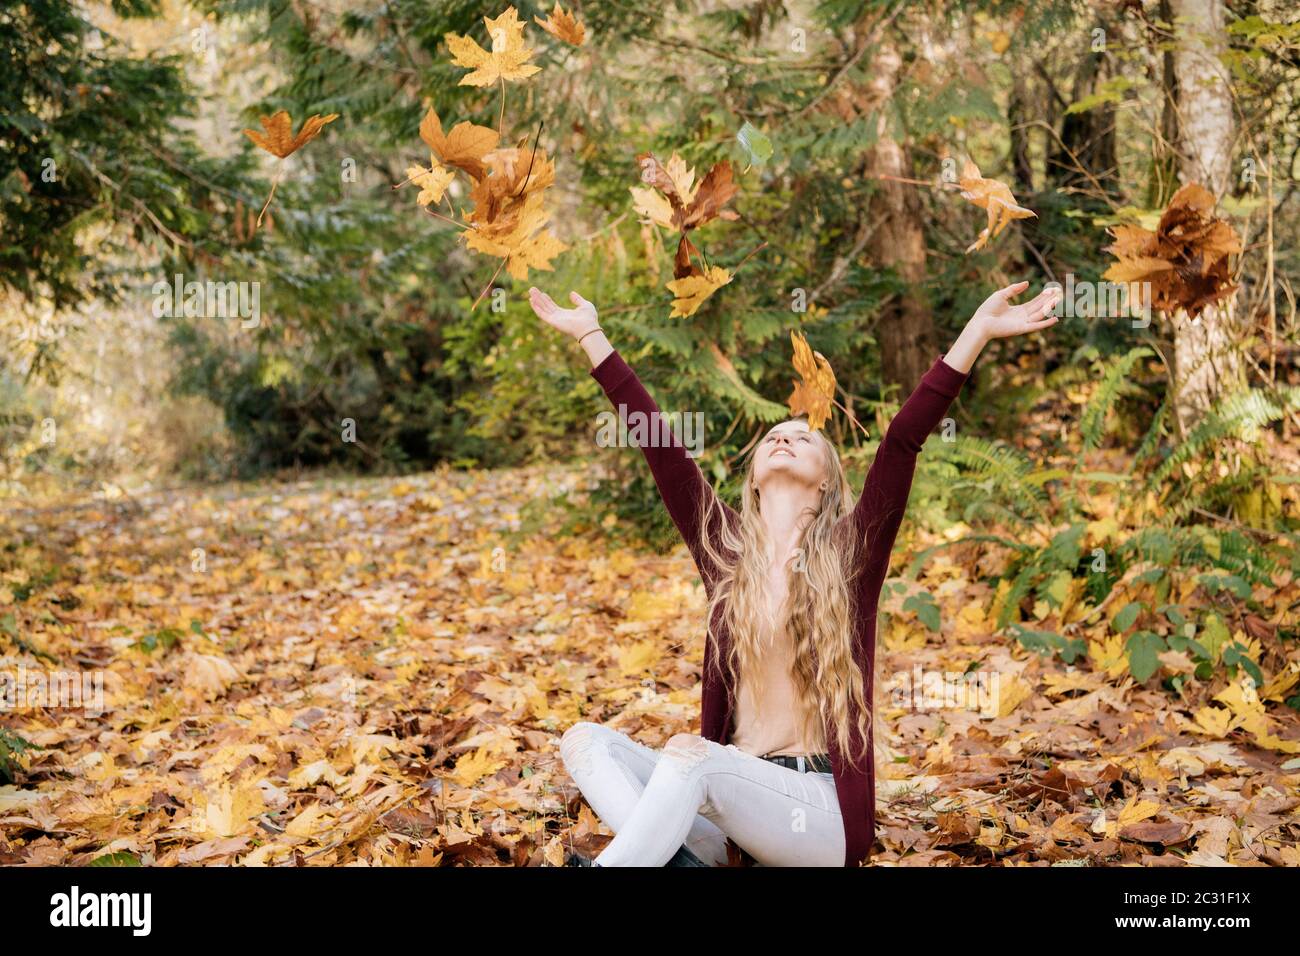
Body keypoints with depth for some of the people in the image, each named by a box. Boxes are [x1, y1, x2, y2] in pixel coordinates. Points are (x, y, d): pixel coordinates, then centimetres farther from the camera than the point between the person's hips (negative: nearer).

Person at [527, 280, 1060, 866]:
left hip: (821, 811, -5)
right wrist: (589, 333, 6)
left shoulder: (851, 553, 1)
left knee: (690, 753, -32)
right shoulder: (725, 548, 9)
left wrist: (978, 331, -19)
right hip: (732, 793, 5)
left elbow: (904, 438, -10)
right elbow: (656, 442, 7)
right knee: (586, 741, -14)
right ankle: (694, 857, -31)